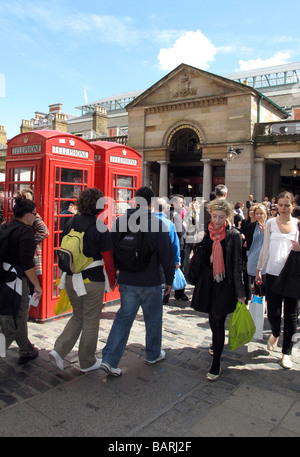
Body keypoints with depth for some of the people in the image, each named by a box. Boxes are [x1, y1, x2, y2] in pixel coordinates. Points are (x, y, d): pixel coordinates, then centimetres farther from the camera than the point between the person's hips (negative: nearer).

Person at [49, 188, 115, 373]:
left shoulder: (71, 222, 3)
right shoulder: (100, 228, -14)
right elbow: (108, 258, -13)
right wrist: (112, 279, 1)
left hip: (71, 279, 6)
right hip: (93, 281, -5)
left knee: (78, 316, 23)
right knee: (91, 321, 10)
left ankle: (59, 351, 13)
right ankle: (87, 362, 24)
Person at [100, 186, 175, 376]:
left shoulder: (120, 221, 0)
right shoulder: (158, 224, -12)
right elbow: (166, 255, -9)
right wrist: (169, 280, 2)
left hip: (126, 281, 4)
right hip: (151, 282, -3)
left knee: (124, 317, 12)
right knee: (153, 318, 16)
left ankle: (109, 360, 7)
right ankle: (153, 355, 34)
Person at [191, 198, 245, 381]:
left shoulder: (234, 235, -9)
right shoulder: (207, 232, 3)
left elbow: (237, 264, -9)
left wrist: (240, 292, -9)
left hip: (224, 284, -4)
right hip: (208, 282, 4)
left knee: (218, 321, -4)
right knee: (213, 318, 18)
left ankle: (216, 364, 8)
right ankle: (217, 343, 46)